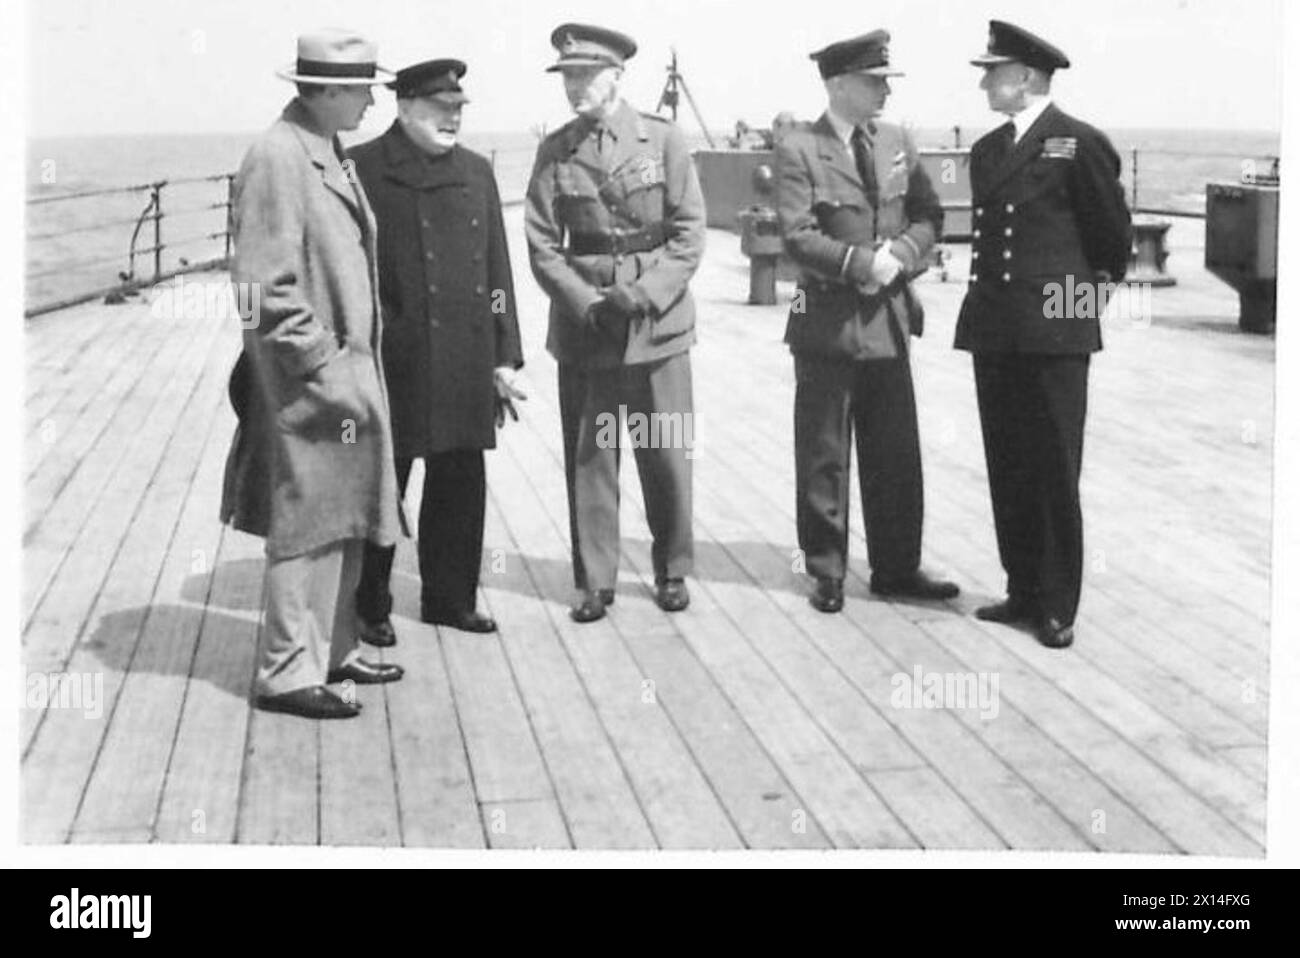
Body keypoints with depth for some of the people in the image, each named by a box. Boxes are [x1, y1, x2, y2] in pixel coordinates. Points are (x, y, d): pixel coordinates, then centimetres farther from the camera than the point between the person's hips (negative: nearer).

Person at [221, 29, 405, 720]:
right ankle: (286, 674, 8)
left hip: (348, 372, 10)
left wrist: (357, 367, 17)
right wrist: (323, 367, -20)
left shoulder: (329, 155, 13)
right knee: (308, 525, -3)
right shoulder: (277, 157, -17)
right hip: (308, 380, -10)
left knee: (344, 524, 16)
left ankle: (330, 652, 28)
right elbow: (266, 287, -20)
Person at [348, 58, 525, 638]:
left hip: (465, 367, 5)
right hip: (393, 367, -5)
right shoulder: (361, 170, -5)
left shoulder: (476, 172, 13)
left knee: (460, 489, 11)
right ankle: (368, 607, 19)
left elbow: (497, 271, 14)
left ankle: (451, 597, 26)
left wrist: (504, 357, 10)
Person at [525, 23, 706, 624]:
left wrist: (645, 294, -14)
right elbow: (542, 246, 1)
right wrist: (587, 303, -12)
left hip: (658, 323, -1)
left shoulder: (662, 140, -1)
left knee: (667, 455, 5)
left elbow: (689, 235, -2)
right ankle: (594, 580, 16)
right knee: (587, 458, 4)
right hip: (582, 330, 1)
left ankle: (672, 571, 22)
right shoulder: (554, 152, 3)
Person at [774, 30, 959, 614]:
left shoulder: (896, 143, 9)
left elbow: (928, 216, 9)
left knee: (896, 454, 10)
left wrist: (900, 254, -9)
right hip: (828, 322, -5)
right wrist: (863, 263, -20)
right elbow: (798, 237, -16)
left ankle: (897, 568, 21)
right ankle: (826, 571, 18)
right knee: (823, 456, 6)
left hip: (889, 318, 5)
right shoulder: (799, 149, -8)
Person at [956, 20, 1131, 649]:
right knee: (1007, 473, 10)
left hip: (1055, 333, -7)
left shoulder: (1079, 144, -6)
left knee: (1054, 474, -1)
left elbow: (1113, 232, 2)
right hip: (993, 332, 7)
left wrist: (1094, 287, 13)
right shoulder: (988, 149, 14)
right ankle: (1023, 591, 20)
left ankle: (1057, 607, 7)